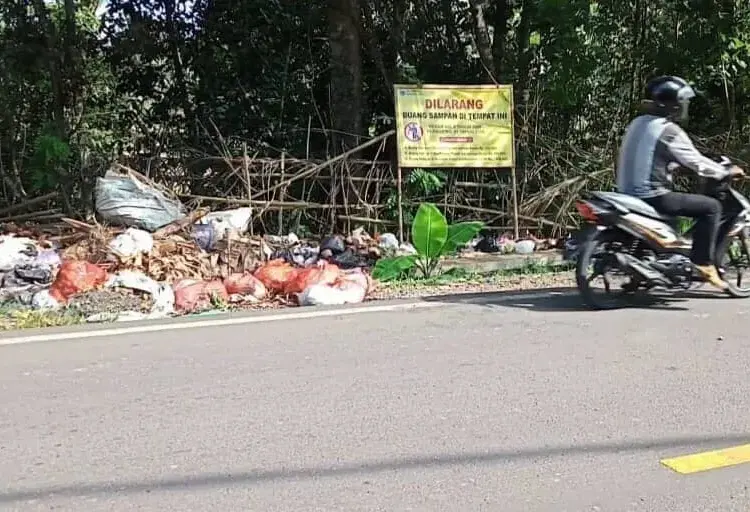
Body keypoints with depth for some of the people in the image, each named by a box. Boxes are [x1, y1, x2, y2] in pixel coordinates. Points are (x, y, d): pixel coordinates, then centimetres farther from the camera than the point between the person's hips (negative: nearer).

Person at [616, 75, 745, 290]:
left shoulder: (637, 123, 12)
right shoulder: (668, 130, -13)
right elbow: (696, 162, -10)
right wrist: (727, 172, 8)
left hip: (629, 193, 9)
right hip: (653, 197, -9)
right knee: (711, 206, -1)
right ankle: (703, 263, -2)